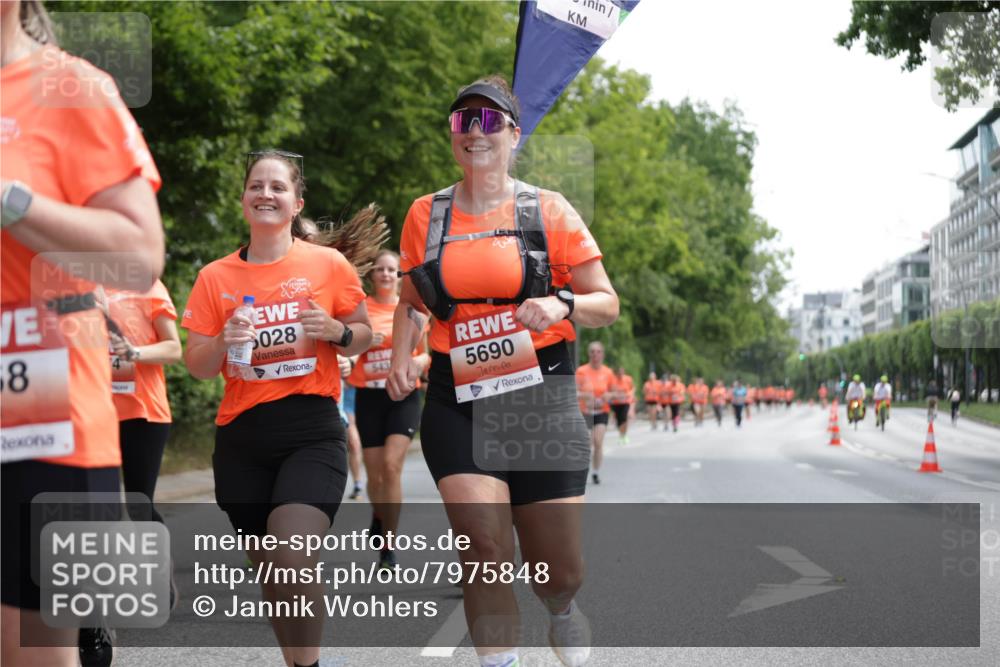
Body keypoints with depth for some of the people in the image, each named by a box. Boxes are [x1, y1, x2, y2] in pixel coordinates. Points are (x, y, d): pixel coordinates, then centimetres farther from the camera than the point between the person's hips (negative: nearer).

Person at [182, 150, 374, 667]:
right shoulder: (215, 277, 4)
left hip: (313, 431, -3)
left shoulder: (329, 264, 0)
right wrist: (223, 342, -15)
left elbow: (363, 337, 10)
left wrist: (335, 331, -12)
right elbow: (197, 367, 6)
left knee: (292, 559, -21)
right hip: (241, 436, 3)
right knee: (265, 566, 10)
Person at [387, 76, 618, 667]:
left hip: (542, 398, -1)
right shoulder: (426, 215, 8)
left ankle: (562, 608, 41)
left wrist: (562, 305, -18)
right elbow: (412, 302, 21)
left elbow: (608, 304, 3)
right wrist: (401, 358, 3)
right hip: (457, 402, 1)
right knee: (486, 551, -17)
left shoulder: (548, 210, 1)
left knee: (559, 572, 4)